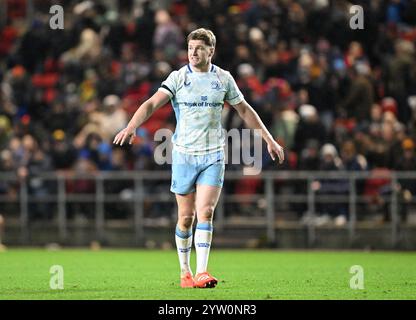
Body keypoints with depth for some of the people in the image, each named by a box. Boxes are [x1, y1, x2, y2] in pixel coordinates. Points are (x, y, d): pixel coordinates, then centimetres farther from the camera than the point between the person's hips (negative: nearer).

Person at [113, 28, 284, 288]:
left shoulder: (223, 78, 4)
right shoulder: (178, 78, -3)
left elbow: (244, 110, 16)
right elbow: (152, 103, -14)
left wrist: (269, 140, 18)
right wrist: (131, 127, -32)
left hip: (213, 155, 0)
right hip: (184, 154, 0)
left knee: (205, 213, -13)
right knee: (186, 217, 3)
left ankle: (202, 273, -17)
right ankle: (185, 272, 17)